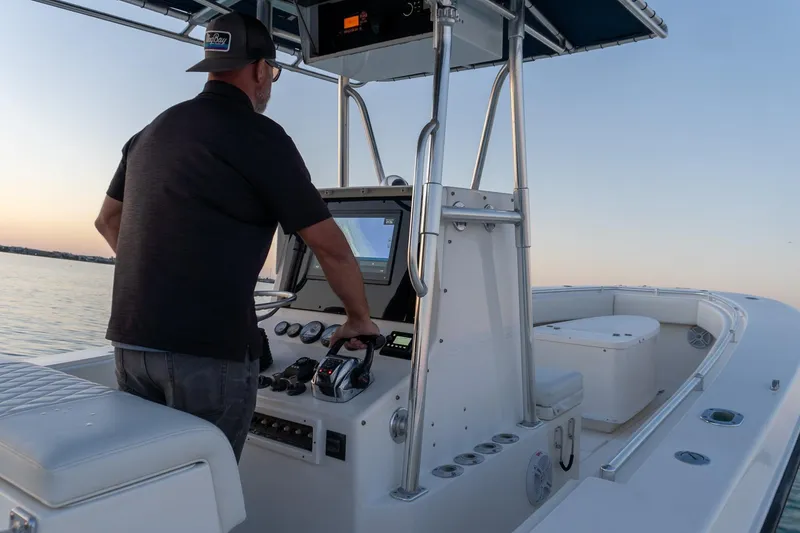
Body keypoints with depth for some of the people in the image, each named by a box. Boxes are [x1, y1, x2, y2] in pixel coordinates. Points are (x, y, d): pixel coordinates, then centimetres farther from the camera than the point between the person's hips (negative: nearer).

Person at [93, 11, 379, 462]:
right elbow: (331, 247, -5)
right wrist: (360, 319, 9)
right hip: (211, 348, -7)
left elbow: (108, 220, 27)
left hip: (132, 339, 7)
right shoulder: (260, 137, -7)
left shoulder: (151, 132, 15)